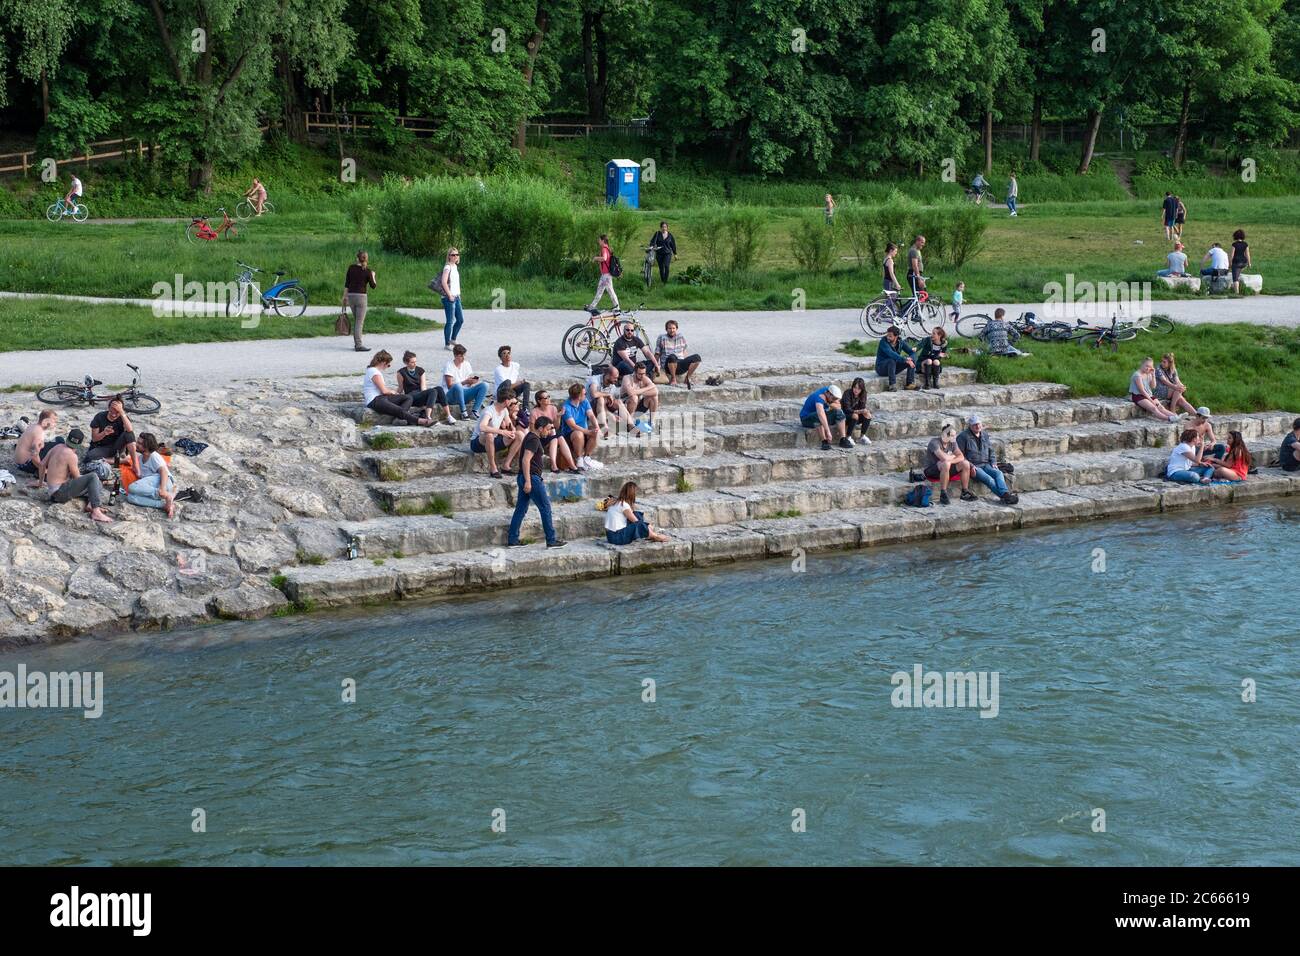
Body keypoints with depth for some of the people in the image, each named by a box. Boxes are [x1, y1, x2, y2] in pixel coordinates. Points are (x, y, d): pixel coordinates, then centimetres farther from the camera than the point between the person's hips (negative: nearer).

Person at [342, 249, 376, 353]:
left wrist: (345, 297, 10)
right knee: (360, 322, -4)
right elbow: (373, 286, 0)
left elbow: (346, 283, 3)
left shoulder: (351, 268, 3)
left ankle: (356, 343, 20)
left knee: (356, 321, 17)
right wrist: (373, 276, 17)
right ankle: (359, 345, -9)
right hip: (361, 296, -5)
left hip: (351, 296, 5)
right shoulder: (367, 271, -7)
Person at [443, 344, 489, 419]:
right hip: (451, 396, -6)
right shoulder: (449, 365, -8)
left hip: (464, 394, 6)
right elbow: (450, 386, -15)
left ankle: (474, 411, -22)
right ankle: (463, 412, -28)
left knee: (484, 385, -14)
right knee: (458, 386, -41)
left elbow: (469, 384, 9)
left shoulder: (466, 364, 10)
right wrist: (465, 382, -24)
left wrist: (472, 380, -14)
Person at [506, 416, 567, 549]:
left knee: (521, 509, 10)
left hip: (524, 478, 10)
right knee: (545, 508, -3)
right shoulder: (534, 440, -15)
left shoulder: (531, 437, 15)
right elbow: (526, 460, -23)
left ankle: (512, 540, 9)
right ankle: (551, 540, 0)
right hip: (532, 478, -10)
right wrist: (528, 481, -26)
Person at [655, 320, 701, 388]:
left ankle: (687, 378, -9)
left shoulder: (681, 337, 14)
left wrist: (690, 367, 22)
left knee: (696, 357, -19)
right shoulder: (661, 338, 4)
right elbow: (657, 354, 3)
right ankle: (673, 379, -21)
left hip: (680, 365, 4)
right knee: (672, 356, -39)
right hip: (668, 366, -4)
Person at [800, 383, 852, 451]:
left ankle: (843, 440, -13)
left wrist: (829, 404, -23)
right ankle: (824, 442, -35)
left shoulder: (828, 389, -9)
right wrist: (828, 431, -57)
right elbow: (821, 415, -50)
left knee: (839, 413, -9)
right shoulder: (820, 397, -33)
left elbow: (838, 406, -2)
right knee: (819, 417, -39)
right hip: (807, 419, -8)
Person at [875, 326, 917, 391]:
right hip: (881, 368, -6)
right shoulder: (883, 342, -20)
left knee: (912, 360, -11)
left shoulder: (900, 342, -3)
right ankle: (892, 385, -35)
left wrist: (909, 359, -27)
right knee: (892, 360, -37)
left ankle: (910, 383, -14)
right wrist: (905, 360, -42)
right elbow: (891, 354, -35)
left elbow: (912, 353, -3)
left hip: (894, 367, 6)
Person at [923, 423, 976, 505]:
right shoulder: (935, 442, -22)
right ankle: (943, 494, -34)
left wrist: (950, 460, -25)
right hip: (931, 471, -7)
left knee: (965, 464, -9)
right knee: (946, 464, -38)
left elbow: (961, 457, -6)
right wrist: (954, 456, -13)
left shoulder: (952, 443, 3)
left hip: (946, 470, 7)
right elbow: (944, 458, -34)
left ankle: (965, 492, 0)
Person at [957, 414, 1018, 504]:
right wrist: (970, 466, -16)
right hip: (973, 467, -5)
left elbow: (991, 451, 27)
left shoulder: (985, 435, 18)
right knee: (988, 479, -31)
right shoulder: (963, 437, -2)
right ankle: (1004, 496, -44)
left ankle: (1005, 494, -48)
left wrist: (993, 462, 8)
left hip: (986, 465, 6)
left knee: (998, 473, -26)